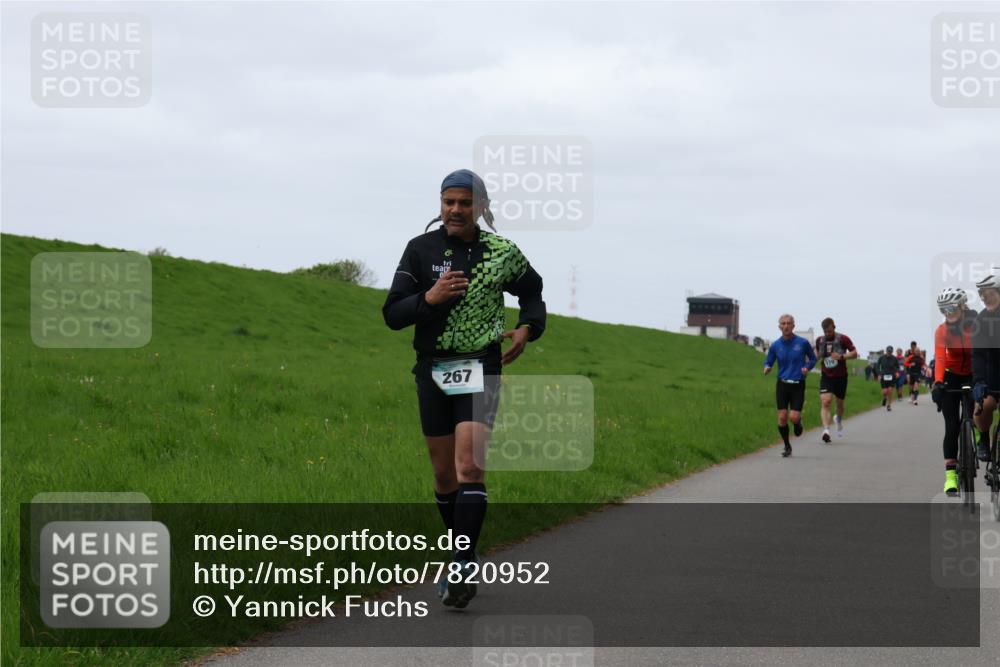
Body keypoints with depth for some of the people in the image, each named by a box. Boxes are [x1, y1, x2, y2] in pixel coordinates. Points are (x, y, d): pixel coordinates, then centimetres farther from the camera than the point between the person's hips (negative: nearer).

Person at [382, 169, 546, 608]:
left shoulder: (502, 253, 0)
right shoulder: (420, 250, -1)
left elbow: (532, 291, 20)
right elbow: (392, 315, -4)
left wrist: (527, 329, 0)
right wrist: (429, 298, -23)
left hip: (481, 369, -2)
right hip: (432, 370, 2)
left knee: (469, 468, -17)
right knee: (444, 475, 8)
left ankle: (463, 568, -20)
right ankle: (462, 552, 27)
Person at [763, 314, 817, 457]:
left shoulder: (803, 343, -3)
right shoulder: (775, 346, 2)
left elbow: (813, 358, 11)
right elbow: (768, 362, 12)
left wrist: (807, 368, -9)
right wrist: (767, 368, -11)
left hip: (798, 385, -2)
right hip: (782, 385, 2)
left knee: (794, 417, -12)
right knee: (782, 417, -5)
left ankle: (798, 422, 26)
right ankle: (787, 446, 14)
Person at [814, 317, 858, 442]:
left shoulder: (843, 339, -10)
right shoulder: (819, 340, 0)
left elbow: (854, 353, -10)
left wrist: (842, 356, -25)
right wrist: (816, 356, -2)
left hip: (840, 376, -1)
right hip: (826, 376, 1)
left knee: (839, 403, 15)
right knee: (825, 402, -19)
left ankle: (839, 420, 49)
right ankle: (826, 430, -28)